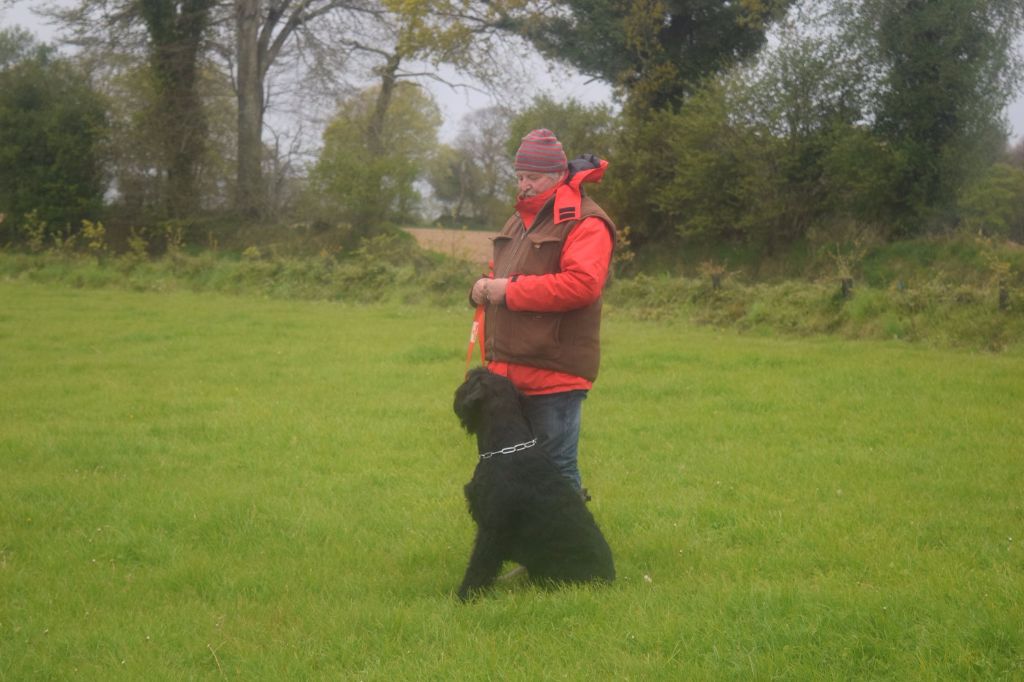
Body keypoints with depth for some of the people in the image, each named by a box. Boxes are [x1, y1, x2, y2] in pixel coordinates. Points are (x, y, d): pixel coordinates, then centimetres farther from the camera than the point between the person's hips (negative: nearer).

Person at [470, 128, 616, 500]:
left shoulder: (585, 222, -9)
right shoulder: (520, 220, 19)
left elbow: (582, 284, -24)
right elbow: (503, 275, 29)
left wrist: (510, 289, -20)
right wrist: (484, 288, 3)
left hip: (554, 373, -9)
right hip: (510, 372, 9)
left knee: (557, 469, -2)